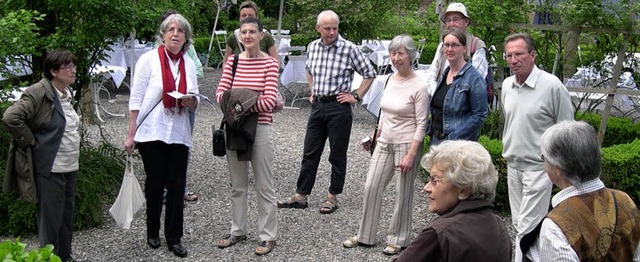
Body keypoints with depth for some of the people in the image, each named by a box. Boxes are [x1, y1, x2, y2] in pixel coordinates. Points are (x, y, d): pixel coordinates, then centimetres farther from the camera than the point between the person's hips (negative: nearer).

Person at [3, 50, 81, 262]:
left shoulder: (67, 93, 10)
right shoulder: (38, 93, -15)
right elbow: (10, 117, -23)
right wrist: (31, 141, -15)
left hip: (70, 166, 8)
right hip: (50, 168, -8)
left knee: (67, 215, 16)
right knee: (51, 218, 0)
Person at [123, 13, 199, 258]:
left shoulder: (189, 64, 8)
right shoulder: (149, 59, -4)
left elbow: (194, 103, 15)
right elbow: (136, 98, -5)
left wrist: (191, 102, -10)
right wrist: (131, 134, -9)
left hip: (179, 134, 3)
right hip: (152, 132, -3)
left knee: (177, 186, 3)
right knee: (155, 183, 7)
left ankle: (174, 238, 13)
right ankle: (153, 233, 24)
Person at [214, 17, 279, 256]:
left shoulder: (269, 63, -7)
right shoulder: (233, 61, 5)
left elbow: (269, 101, -14)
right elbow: (220, 93, 0)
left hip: (260, 127, -4)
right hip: (234, 127, 5)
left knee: (264, 186, 4)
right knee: (237, 184, 15)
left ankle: (268, 236, 15)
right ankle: (238, 231, 28)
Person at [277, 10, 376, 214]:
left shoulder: (349, 49, -11)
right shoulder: (312, 47, 5)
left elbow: (369, 74, -4)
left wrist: (356, 96, -7)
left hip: (338, 107, -5)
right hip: (317, 106, 5)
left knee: (337, 155, 5)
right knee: (310, 153, 9)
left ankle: (332, 197, 16)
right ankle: (301, 196, 17)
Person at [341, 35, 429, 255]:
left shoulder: (419, 87, -14)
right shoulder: (391, 79, 6)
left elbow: (421, 124, -14)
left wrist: (411, 155, -19)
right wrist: (377, 136, 18)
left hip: (406, 144, -7)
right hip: (384, 143, 7)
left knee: (403, 195, 4)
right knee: (371, 187, 8)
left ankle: (398, 239, 20)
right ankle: (365, 235, 22)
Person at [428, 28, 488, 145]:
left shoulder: (474, 78, -9)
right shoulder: (443, 75, 14)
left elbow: (480, 115, -13)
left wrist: (455, 137, -17)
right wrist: (431, 131, 10)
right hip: (435, 140, 7)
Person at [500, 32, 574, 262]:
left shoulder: (552, 86, -14)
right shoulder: (507, 85, 6)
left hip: (538, 167, -7)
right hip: (512, 165, 7)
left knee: (528, 229, -7)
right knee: (519, 224, 14)